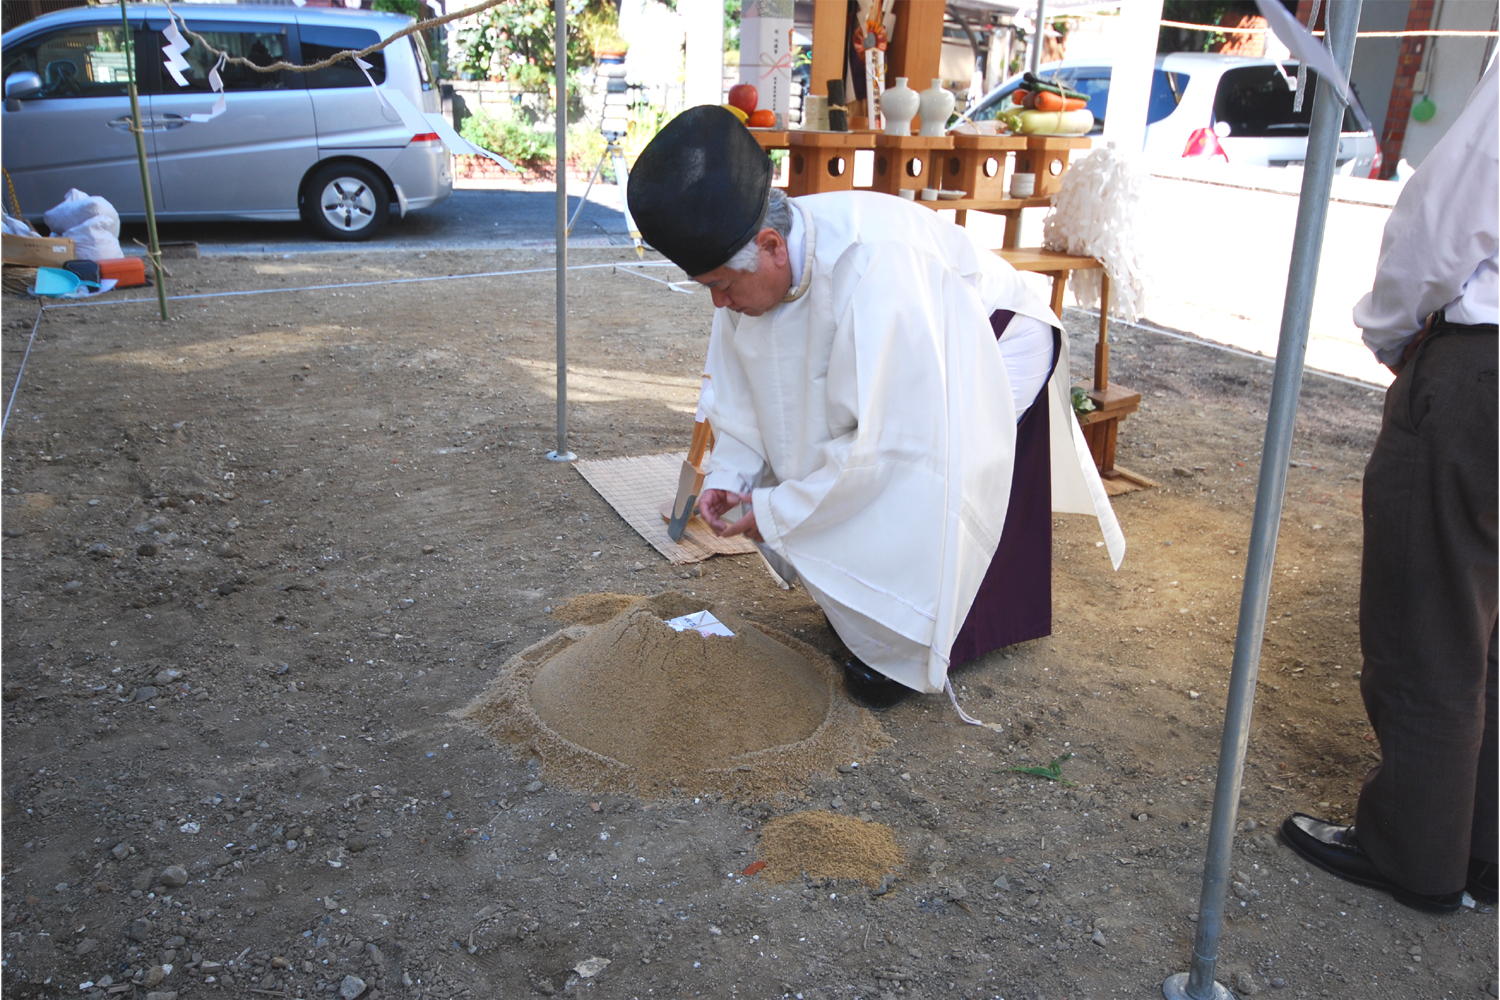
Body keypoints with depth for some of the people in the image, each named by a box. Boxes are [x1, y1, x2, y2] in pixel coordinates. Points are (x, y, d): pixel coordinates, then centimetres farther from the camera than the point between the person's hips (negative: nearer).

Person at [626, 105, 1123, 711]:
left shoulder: (873, 271, -44)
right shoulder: (749, 265, -18)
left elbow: (883, 440, -40)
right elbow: (743, 380, -2)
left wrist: (775, 513, -31)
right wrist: (729, 474, -15)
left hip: (988, 354, -8)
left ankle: (905, 656, 5)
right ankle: (855, 614, 26)